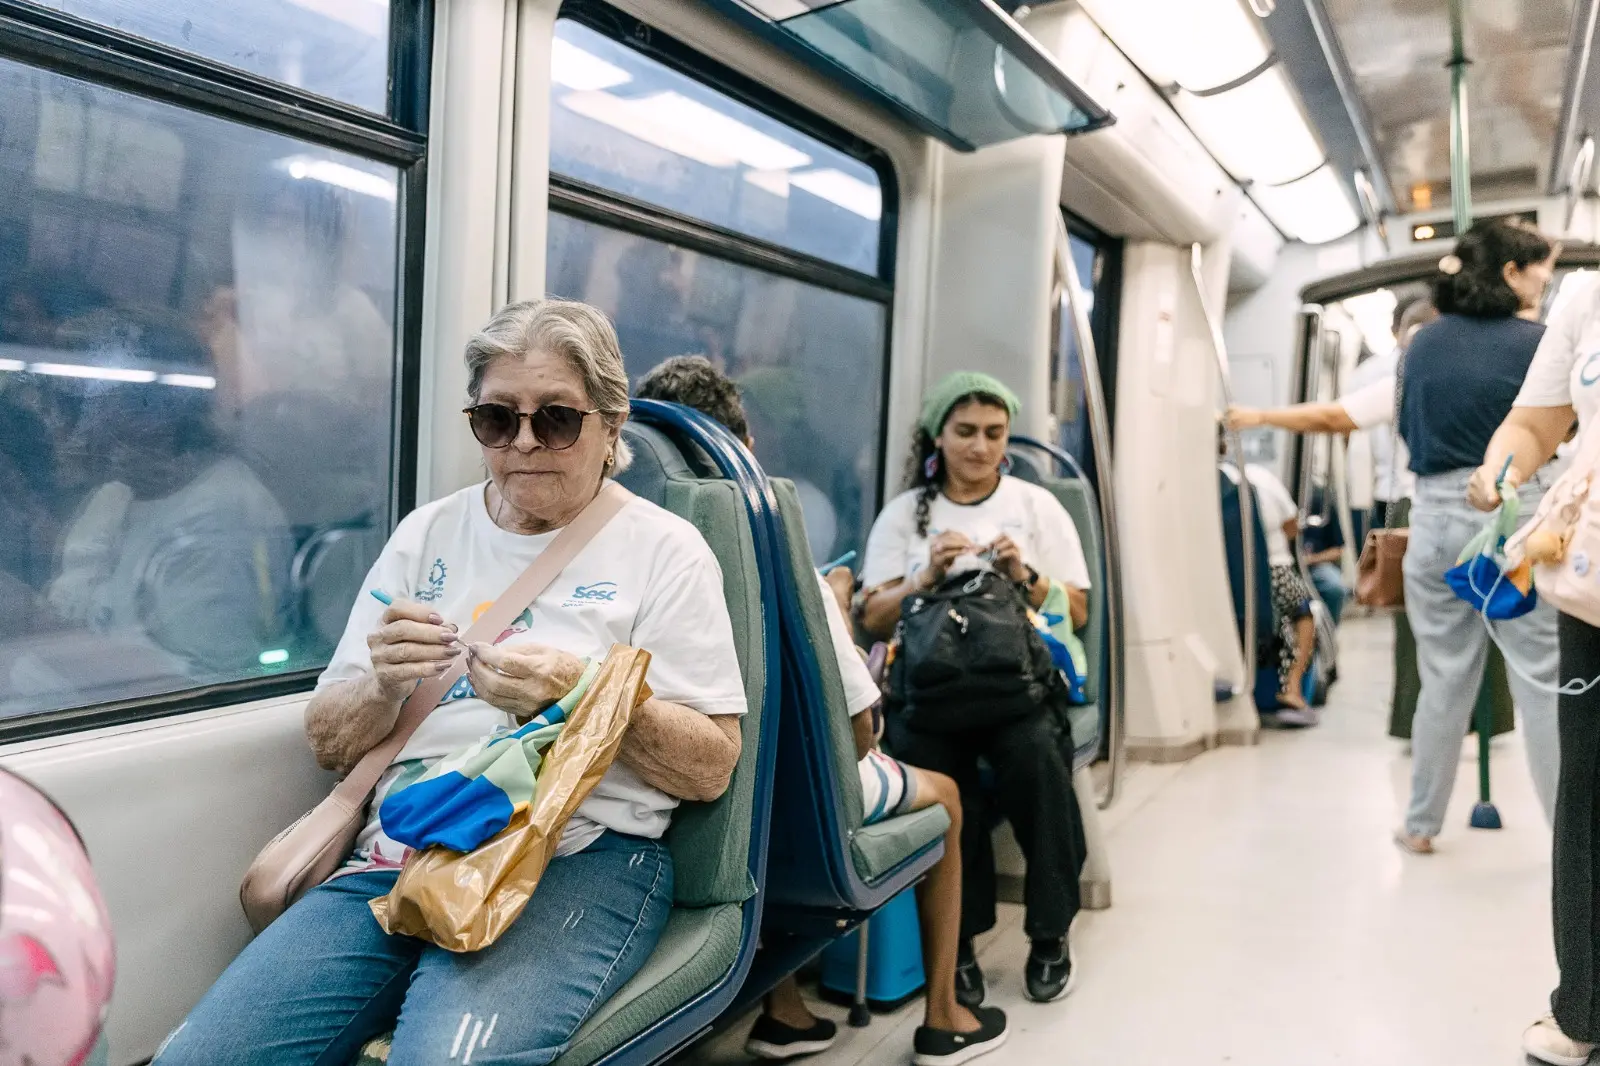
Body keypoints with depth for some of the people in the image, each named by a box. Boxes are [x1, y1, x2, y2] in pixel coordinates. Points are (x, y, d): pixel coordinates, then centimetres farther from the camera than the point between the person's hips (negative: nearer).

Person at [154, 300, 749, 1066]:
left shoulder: (663, 548, 2)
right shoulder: (427, 534, 14)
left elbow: (712, 768, -2)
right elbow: (330, 745, 15)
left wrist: (584, 694, -17)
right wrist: (383, 686, -8)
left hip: (579, 856, -4)